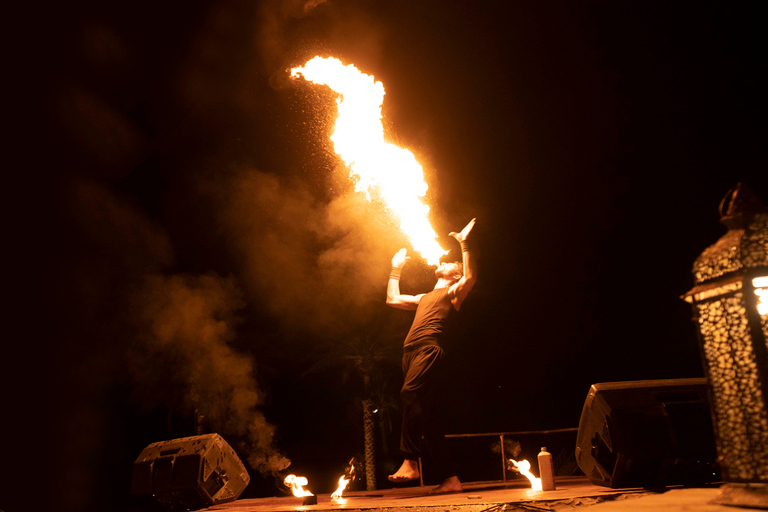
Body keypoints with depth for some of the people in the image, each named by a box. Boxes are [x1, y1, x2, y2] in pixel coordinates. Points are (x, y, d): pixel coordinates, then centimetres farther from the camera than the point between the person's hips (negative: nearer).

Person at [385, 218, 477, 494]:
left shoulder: (453, 292, 14)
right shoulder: (424, 298, 35)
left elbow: (470, 278, -7)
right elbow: (392, 299, 41)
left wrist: (464, 244, -3)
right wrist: (396, 268, 42)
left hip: (429, 349, -7)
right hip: (412, 352, 8)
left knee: (410, 392, -30)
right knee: (427, 416, 2)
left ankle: (410, 460, -32)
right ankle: (451, 478, 5)